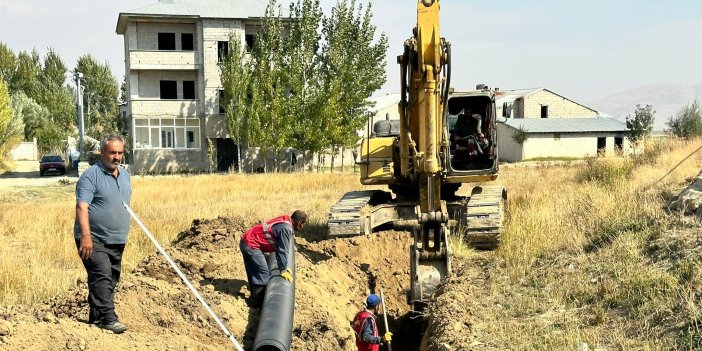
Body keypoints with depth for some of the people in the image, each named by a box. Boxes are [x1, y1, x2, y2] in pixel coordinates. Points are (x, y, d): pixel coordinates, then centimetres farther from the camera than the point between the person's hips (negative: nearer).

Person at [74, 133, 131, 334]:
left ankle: (96, 316, 21)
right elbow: (81, 207, -20)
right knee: (102, 276, -17)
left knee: (111, 279, 11)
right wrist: (86, 236, -30)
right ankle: (108, 318, -17)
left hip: (117, 241, 8)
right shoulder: (91, 176, -12)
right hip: (94, 239, -8)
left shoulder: (124, 175, 13)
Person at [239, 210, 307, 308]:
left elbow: (279, 247, 18)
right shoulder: (286, 229, -22)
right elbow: (283, 251, -18)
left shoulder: (285, 220, 8)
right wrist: (283, 270, -9)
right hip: (251, 245, -10)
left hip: (246, 241, 10)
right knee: (263, 274, -3)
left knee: (253, 273, 19)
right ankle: (258, 304, 5)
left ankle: (255, 299, 31)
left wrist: (283, 266, 21)